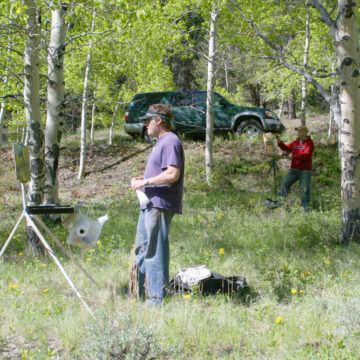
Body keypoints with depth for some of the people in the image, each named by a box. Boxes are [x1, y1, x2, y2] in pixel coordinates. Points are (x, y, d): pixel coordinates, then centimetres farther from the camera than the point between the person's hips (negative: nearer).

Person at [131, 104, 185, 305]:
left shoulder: (170, 142, -13)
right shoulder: (162, 142, 20)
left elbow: (173, 174, -24)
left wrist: (146, 182, -18)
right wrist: (142, 180, 13)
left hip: (160, 206, -11)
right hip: (150, 205, 11)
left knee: (155, 252, -7)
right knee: (142, 249, 16)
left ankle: (158, 300, -2)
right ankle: (137, 296, 24)